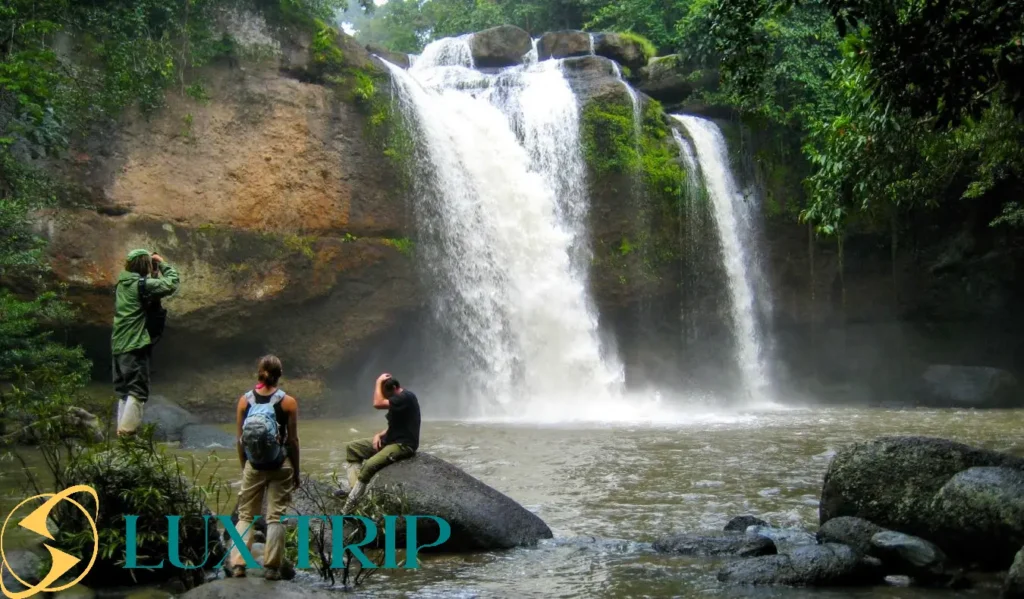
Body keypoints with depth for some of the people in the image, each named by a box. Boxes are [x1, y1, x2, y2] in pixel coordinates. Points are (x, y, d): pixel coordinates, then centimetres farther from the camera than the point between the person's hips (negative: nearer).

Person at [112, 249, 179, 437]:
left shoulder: (123, 284, 13)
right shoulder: (142, 284, -12)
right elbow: (171, 284, -15)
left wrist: (156, 270, 15)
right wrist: (163, 264, -1)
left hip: (119, 346, 9)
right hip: (136, 346, -9)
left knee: (124, 391, 13)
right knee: (138, 391, -7)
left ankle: (122, 430, 16)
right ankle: (127, 432, -13)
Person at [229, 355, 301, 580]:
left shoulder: (245, 401, -1)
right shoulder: (288, 402, -7)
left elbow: (240, 439, 3)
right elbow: (293, 440, -5)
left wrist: (244, 467, 14)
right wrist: (296, 471, 5)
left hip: (253, 467, 2)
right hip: (280, 467, -2)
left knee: (245, 515, 12)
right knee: (275, 517, 3)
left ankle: (237, 564, 5)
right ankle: (271, 567, 2)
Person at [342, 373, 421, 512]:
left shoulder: (406, 397, -17)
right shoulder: (397, 399, 13)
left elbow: (378, 404, -26)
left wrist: (378, 383, -14)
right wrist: (379, 435, 4)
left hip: (403, 444, -11)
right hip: (390, 440, 11)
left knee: (370, 465, -30)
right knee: (352, 448, 6)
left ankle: (351, 503, -20)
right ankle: (355, 487, -11)